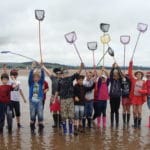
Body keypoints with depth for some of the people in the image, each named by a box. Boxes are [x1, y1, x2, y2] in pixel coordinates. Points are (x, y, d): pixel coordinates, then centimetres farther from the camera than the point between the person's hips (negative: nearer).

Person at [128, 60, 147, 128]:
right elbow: (130, 73, -2)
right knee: (134, 111, 4)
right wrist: (131, 65, -7)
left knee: (139, 111, -1)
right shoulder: (134, 80, 2)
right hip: (134, 97, 1)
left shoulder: (143, 82, 0)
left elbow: (145, 90, 2)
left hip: (140, 97, -1)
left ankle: (139, 124, 11)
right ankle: (135, 123, 16)